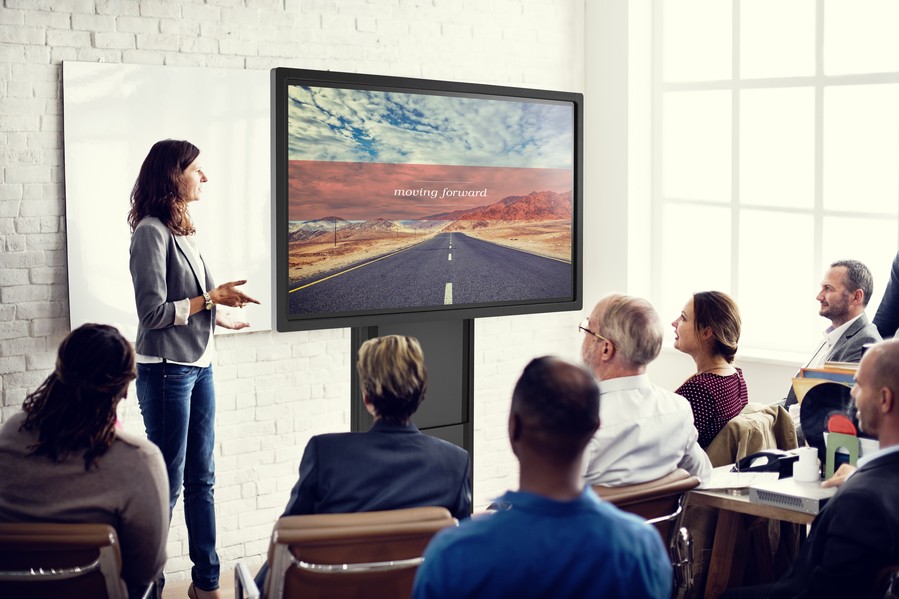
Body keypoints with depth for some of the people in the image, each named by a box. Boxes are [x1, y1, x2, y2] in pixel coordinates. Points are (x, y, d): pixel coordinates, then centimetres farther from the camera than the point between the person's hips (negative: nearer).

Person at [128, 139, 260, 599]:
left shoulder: (182, 230, 9)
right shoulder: (151, 232, -14)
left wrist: (223, 314, 21)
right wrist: (210, 298, -13)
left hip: (198, 367, 8)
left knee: (201, 478, 14)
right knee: (167, 483, 0)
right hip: (166, 370, -8)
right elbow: (153, 312, -17)